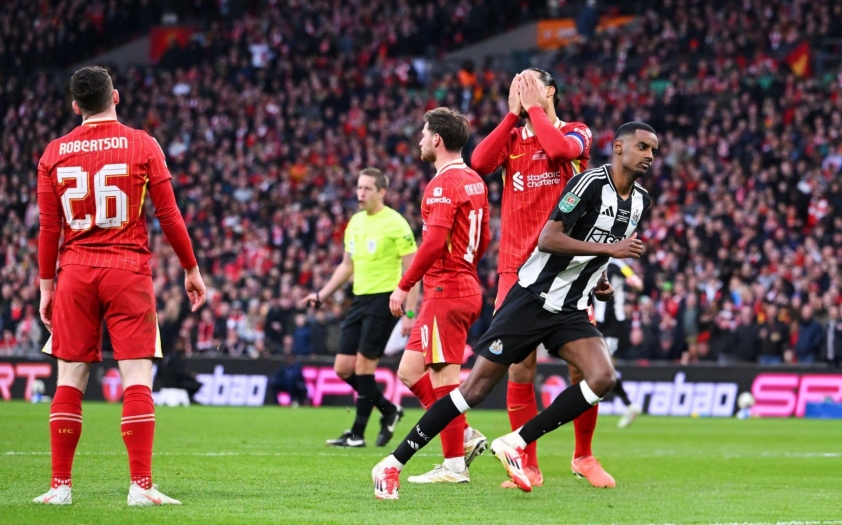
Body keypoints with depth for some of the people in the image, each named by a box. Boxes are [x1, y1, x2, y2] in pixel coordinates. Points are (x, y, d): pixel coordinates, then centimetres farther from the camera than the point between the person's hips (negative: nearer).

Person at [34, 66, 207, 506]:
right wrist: (191, 269, 9)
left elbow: (48, 227, 5)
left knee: (69, 380, 6)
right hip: (128, 270, -2)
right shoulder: (142, 145, -1)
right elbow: (168, 214, -1)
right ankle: (141, 485, -8)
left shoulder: (55, 153, 5)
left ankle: (60, 485, 6)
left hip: (75, 271, 2)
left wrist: (46, 285, 12)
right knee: (137, 378, -3)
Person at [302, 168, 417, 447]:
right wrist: (321, 295, 18)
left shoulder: (395, 224, -11)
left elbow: (412, 270, -11)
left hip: (383, 299, -8)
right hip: (359, 299, 8)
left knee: (363, 366, -9)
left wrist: (410, 313, -17)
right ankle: (389, 410, 21)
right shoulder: (355, 222, 12)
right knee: (343, 368, 4)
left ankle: (357, 433, 1)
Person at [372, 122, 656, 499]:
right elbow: (547, 239, -24)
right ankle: (393, 465, 2)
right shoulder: (591, 183, -15)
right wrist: (609, 248, -25)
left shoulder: (640, 201, 9)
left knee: (603, 377, -18)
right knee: (476, 387, -6)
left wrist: (597, 278, 11)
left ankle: (515, 443, -8)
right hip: (532, 300, -7)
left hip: (570, 311, 7)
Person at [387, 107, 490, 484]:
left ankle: (454, 465, -4)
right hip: (466, 287, 10)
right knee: (409, 372, 12)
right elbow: (483, 238, 21)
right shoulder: (474, 181, 15)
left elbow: (434, 241, -23)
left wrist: (404, 286, -18)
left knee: (444, 377, -6)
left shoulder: (444, 184, -14)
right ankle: (465, 436, 11)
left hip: (445, 292, -10)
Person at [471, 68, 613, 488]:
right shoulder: (512, 138, 14)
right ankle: (528, 466, 4)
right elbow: (480, 161, -7)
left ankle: (583, 456, 16)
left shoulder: (575, 133, 6)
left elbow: (561, 148, -18)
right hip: (517, 268, 2)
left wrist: (534, 107, -6)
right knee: (520, 368, -3)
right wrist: (513, 113, -3)